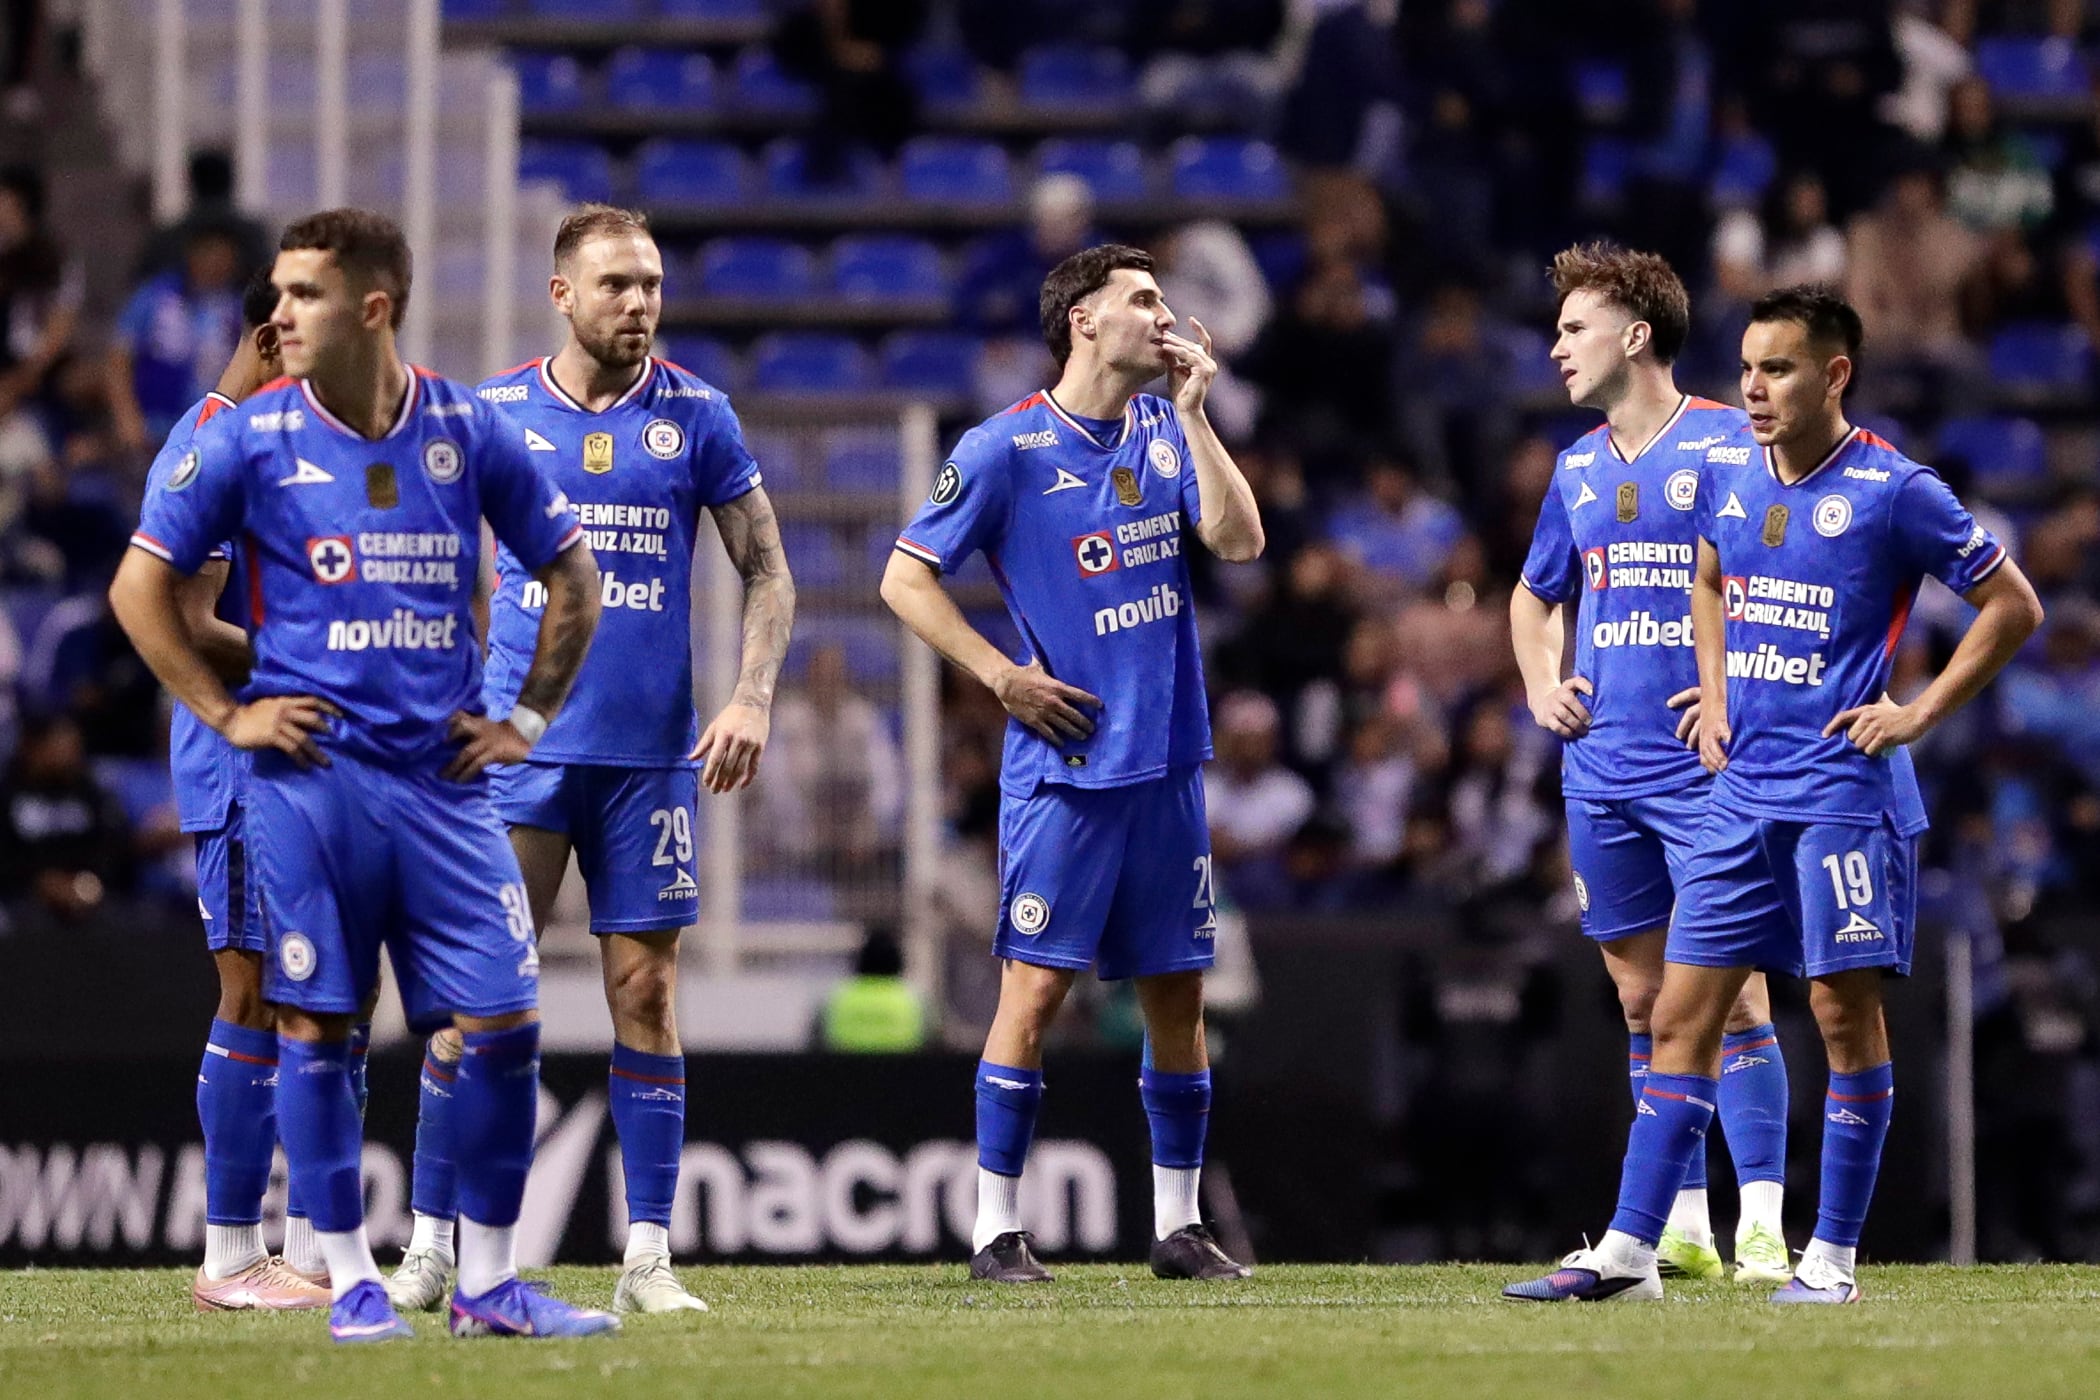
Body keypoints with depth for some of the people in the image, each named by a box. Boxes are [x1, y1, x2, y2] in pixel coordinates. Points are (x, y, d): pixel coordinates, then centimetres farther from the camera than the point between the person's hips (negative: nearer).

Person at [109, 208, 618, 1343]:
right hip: (311, 774, -2)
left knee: (502, 1021, -2)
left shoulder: (466, 431, 4)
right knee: (314, 1026, -2)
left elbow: (569, 572, 16)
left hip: (445, 778, 2)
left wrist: (529, 717, 9)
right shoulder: (250, 440, -2)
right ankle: (351, 1280, 7)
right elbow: (141, 584, 5)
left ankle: (488, 1283, 8)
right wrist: (225, 714, -1)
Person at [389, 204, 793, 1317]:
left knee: (644, 993, 1)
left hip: (651, 753, 0)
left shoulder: (696, 416, 3)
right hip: (521, 750, 0)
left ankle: (648, 1257, 6)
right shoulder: (494, 413, 3)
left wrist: (752, 697, -6)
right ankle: (430, 1247, 2)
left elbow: (767, 573, 7)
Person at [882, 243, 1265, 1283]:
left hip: (1167, 764, 5)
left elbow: (1238, 541, -3)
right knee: (1037, 985, -8)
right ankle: (996, 1231, -3)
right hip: (1066, 766, -5)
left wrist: (1192, 411, -6)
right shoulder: (1006, 449, -6)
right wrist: (1006, 679, -10)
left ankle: (1178, 1227, 15)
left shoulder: (1164, 432, 9)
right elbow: (905, 581, -4)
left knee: (1178, 992, 7)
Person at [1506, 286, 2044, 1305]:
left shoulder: (1892, 491, -9)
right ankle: (1627, 1251, 2)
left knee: (1845, 1010, -3)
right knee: (1682, 1015, 2)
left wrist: (1922, 713, -6)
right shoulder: (1725, 473, 9)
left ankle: (1832, 1258, 4)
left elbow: (2013, 607, -2)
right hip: (1741, 789, 6)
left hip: (1839, 789, -6)